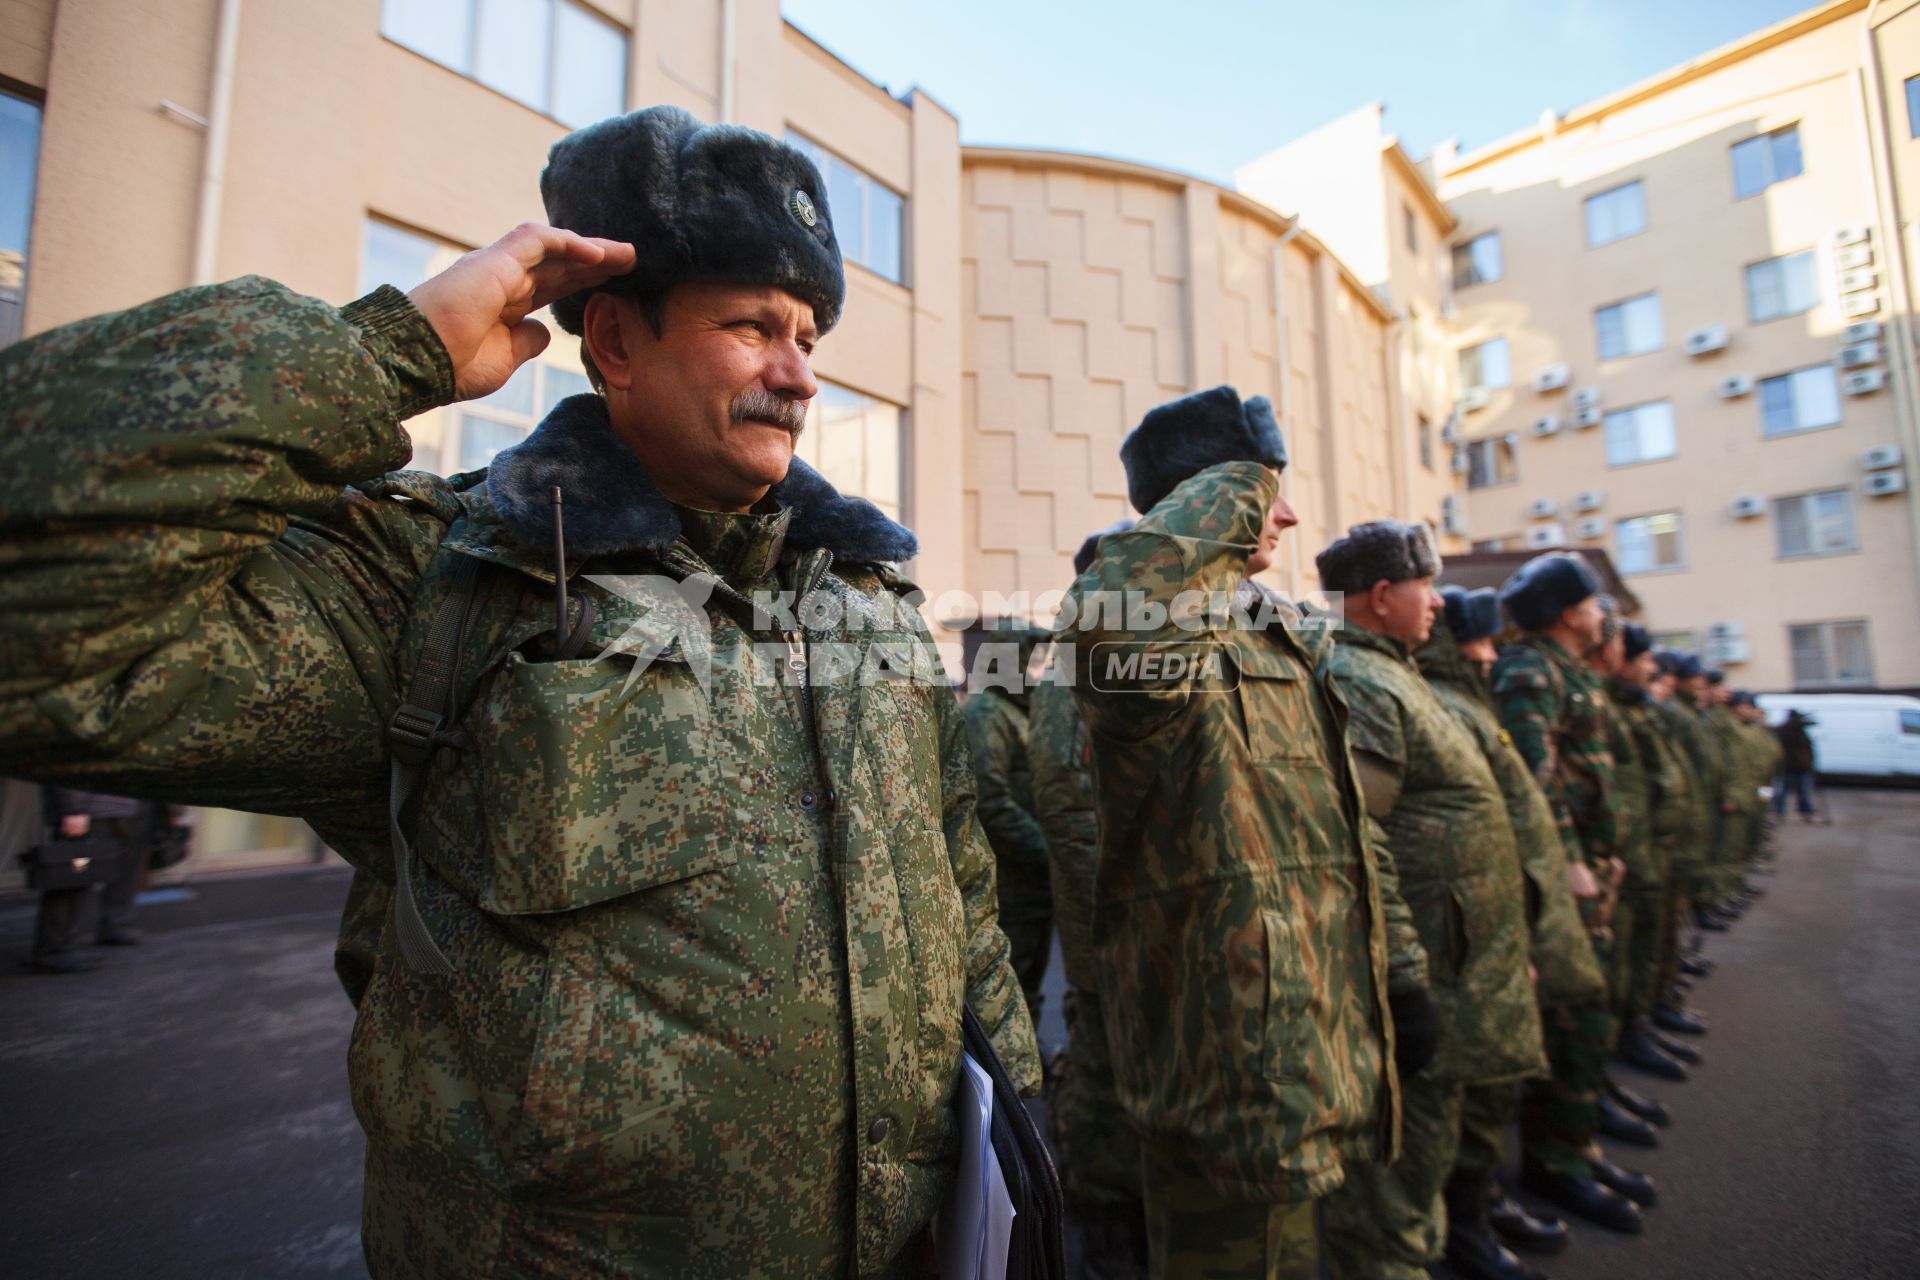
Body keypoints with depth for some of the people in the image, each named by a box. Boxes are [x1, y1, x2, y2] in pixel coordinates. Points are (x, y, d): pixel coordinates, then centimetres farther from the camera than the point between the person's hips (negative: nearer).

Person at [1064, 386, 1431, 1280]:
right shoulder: (1162, 637, -16)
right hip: (1237, 1065, -9)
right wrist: (1239, 474, -26)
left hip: (1318, 1039, 10)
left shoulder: (1280, 633, 14)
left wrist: (1400, 966, 16)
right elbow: (1109, 612, -44)